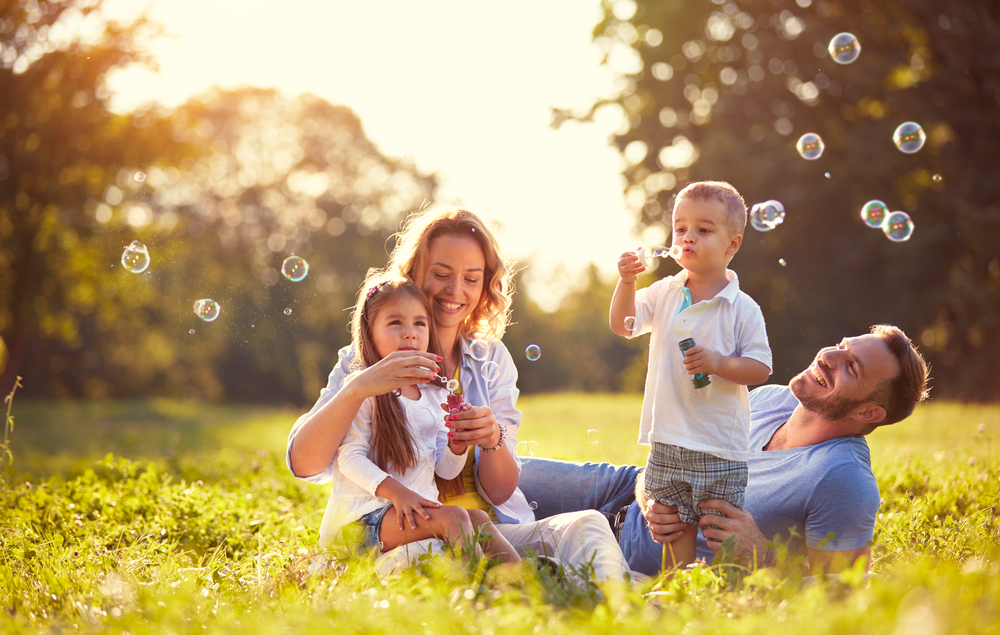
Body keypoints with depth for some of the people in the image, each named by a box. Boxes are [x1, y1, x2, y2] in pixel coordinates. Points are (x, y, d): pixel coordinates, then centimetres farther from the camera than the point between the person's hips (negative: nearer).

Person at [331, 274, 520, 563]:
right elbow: (350, 457, -12)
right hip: (368, 512, -6)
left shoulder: (435, 396, 16)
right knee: (453, 516, -28)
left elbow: (446, 470, 16)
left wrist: (457, 443, -6)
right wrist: (396, 491, -25)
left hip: (421, 509, 6)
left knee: (478, 519, -21)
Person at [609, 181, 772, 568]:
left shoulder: (742, 309, -6)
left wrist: (718, 363, -22)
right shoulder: (664, 294, 6)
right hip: (668, 441, 4)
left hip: (721, 448, -4)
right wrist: (626, 283, -9)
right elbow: (623, 325, 6)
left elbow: (761, 369, -7)